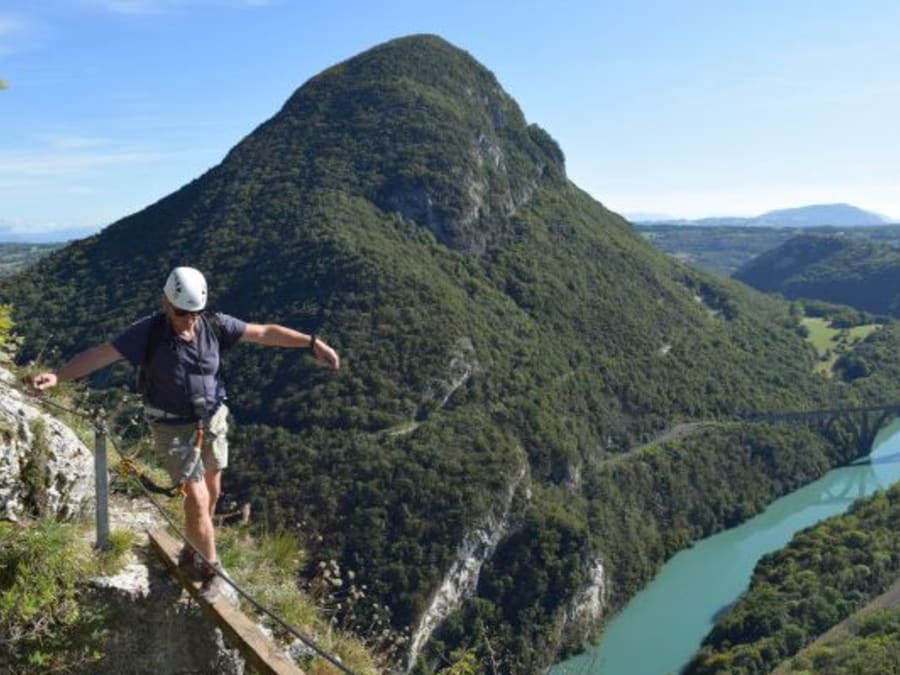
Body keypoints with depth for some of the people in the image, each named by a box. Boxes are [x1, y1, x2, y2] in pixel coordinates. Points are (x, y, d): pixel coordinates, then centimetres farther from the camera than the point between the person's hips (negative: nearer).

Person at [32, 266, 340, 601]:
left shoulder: (215, 325, -11)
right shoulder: (148, 332, -19)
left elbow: (265, 332, -10)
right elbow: (100, 354, -21)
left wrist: (313, 342, -13)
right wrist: (58, 376, -34)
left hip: (213, 421, 4)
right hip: (173, 429, -4)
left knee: (211, 492, 17)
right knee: (197, 499, -7)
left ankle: (193, 552, 42)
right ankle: (213, 568, 15)